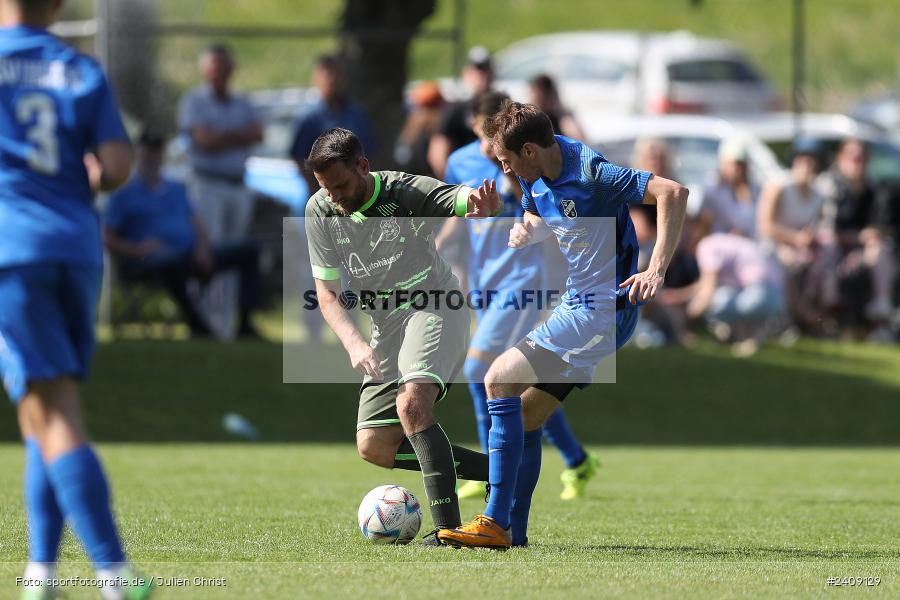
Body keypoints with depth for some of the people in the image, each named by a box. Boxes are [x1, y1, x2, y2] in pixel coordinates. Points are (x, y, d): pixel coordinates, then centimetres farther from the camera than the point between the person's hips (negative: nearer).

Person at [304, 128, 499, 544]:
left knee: (412, 405, -31)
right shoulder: (320, 211, -4)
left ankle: (447, 527, -33)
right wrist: (354, 343, -19)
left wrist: (478, 202, -62)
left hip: (434, 309, -7)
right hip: (385, 326, 7)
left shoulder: (405, 192, -18)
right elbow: (327, 293, -1)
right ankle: (497, 471, 5)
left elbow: (456, 199, -35)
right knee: (373, 447, 0)